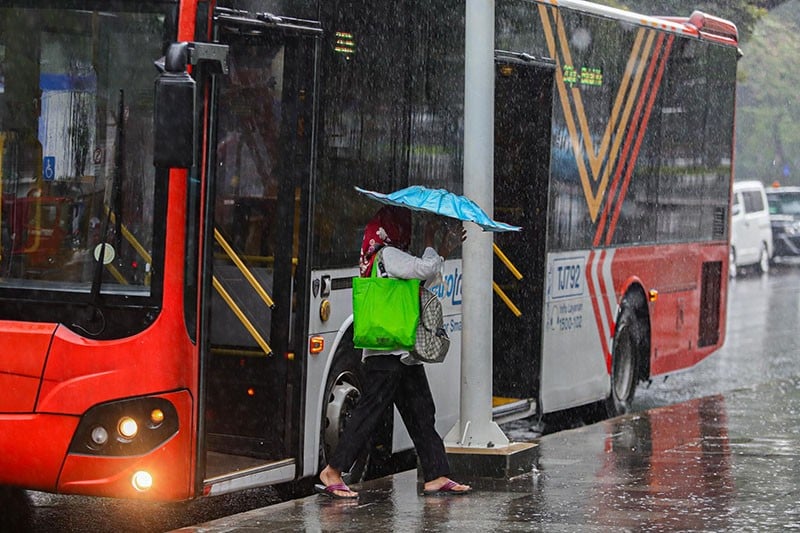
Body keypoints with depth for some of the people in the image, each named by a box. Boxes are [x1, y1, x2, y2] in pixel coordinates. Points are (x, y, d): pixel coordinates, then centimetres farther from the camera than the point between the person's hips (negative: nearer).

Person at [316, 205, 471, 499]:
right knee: (370, 409, -8)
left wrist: (446, 249, 17)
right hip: (387, 352, -10)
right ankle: (332, 472, -4)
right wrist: (430, 240, -3)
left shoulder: (393, 255, 19)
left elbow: (427, 276, 25)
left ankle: (436, 476, 11)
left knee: (421, 413, 9)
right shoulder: (389, 255, -11)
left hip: (405, 352, 10)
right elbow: (425, 270, -19)